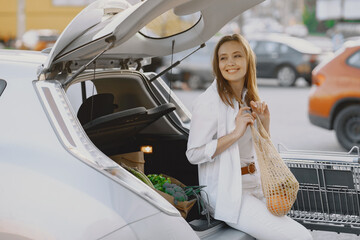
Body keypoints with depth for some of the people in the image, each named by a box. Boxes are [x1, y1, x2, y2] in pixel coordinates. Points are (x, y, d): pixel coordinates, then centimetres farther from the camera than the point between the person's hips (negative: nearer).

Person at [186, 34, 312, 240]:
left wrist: (265, 123, 0)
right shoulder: (208, 102, -12)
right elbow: (194, 154, -16)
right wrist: (235, 133, -22)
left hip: (255, 186, 8)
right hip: (227, 192, -8)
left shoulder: (249, 98, 12)